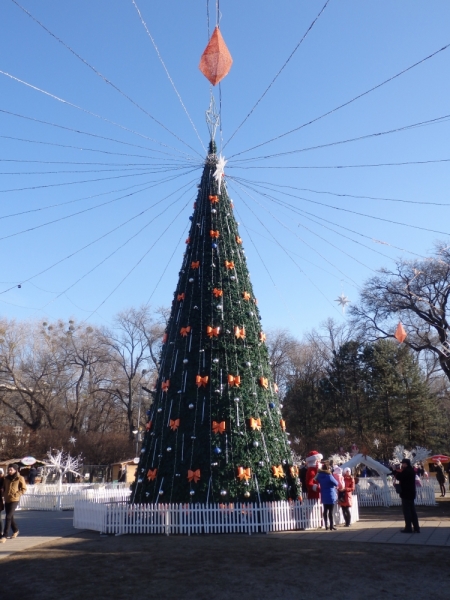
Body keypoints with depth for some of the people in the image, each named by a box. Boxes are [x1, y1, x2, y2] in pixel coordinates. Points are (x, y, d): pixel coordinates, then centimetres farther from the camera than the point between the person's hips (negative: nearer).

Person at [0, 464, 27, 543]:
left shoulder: (20, 478, -7)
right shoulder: (6, 478, 9)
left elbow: (24, 489, -5)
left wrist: (15, 495, -15)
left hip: (14, 500, -6)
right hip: (7, 500, 6)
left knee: (8, 517, -11)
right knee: (10, 517, 15)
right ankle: (15, 530, 35)